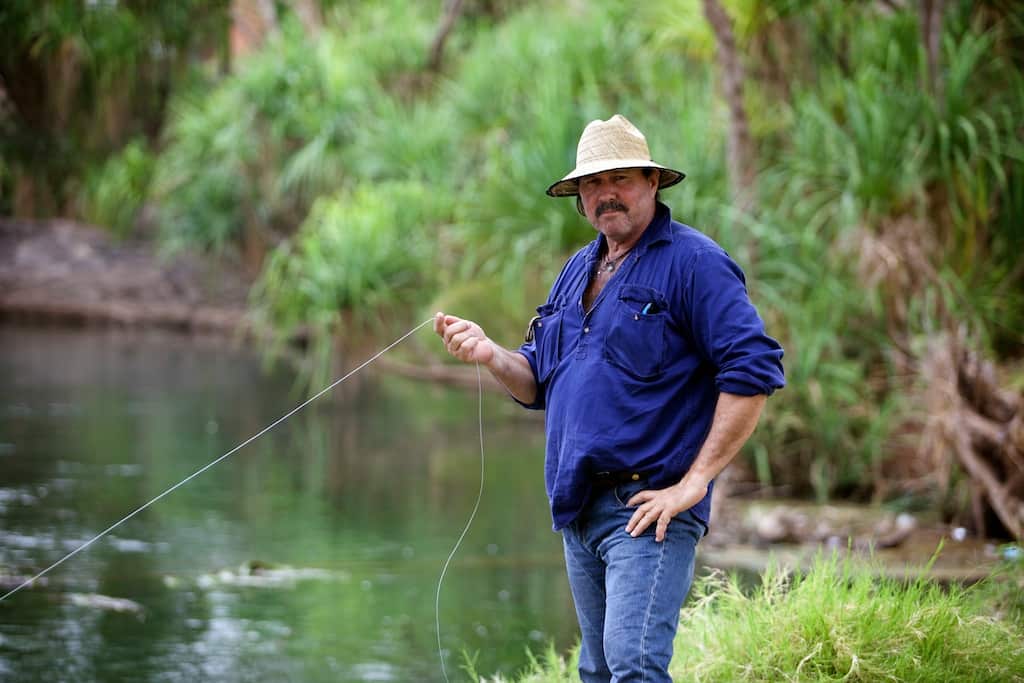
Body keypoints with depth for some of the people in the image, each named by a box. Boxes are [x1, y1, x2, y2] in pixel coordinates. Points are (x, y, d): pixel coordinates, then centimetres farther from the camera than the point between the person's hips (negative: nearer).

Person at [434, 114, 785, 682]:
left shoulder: (692, 261, -7)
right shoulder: (579, 270, 18)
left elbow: (753, 370, -15)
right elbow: (538, 384, 21)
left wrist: (694, 482, -17)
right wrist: (489, 354, -1)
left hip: (648, 508, -8)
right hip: (579, 508, 8)